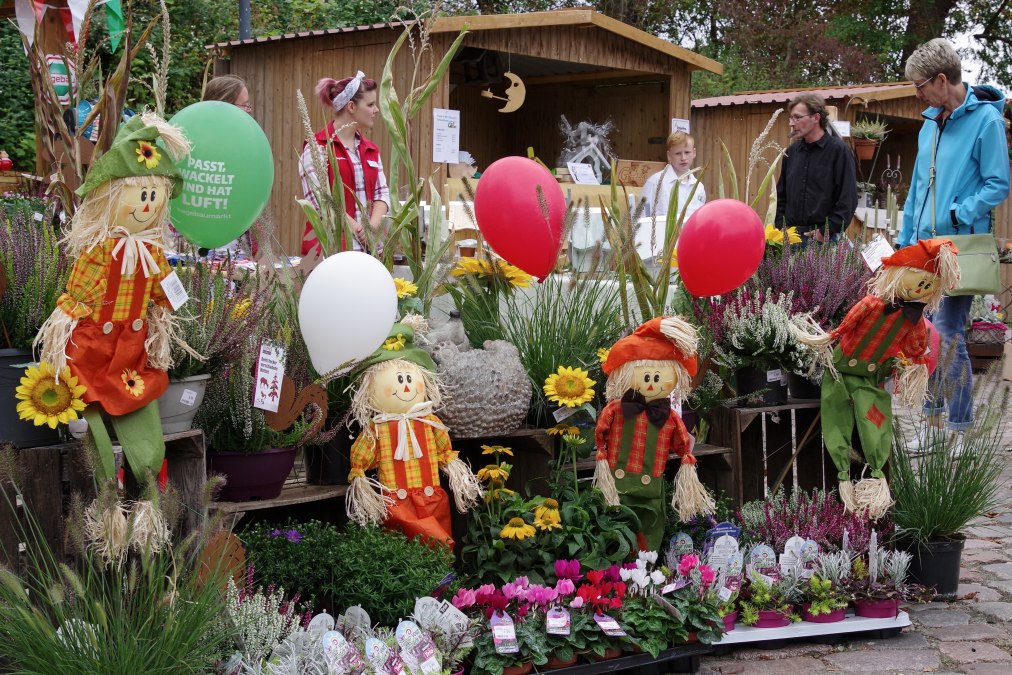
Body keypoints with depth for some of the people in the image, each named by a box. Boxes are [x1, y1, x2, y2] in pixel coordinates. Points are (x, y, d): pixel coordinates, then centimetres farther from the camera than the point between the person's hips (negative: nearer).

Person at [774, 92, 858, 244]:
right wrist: (781, 226, 8)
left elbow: (848, 199, -9)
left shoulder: (838, 150, -5)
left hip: (823, 238, -5)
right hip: (790, 236, 5)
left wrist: (826, 231, -14)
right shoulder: (792, 151, 13)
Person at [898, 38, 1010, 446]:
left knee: (948, 336, -8)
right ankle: (933, 418, 22)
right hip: (924, 245, 7)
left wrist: (957, 215, -20)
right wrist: (904, 240, 18)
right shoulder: (930, 123, 15)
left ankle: (959, 431, 1)